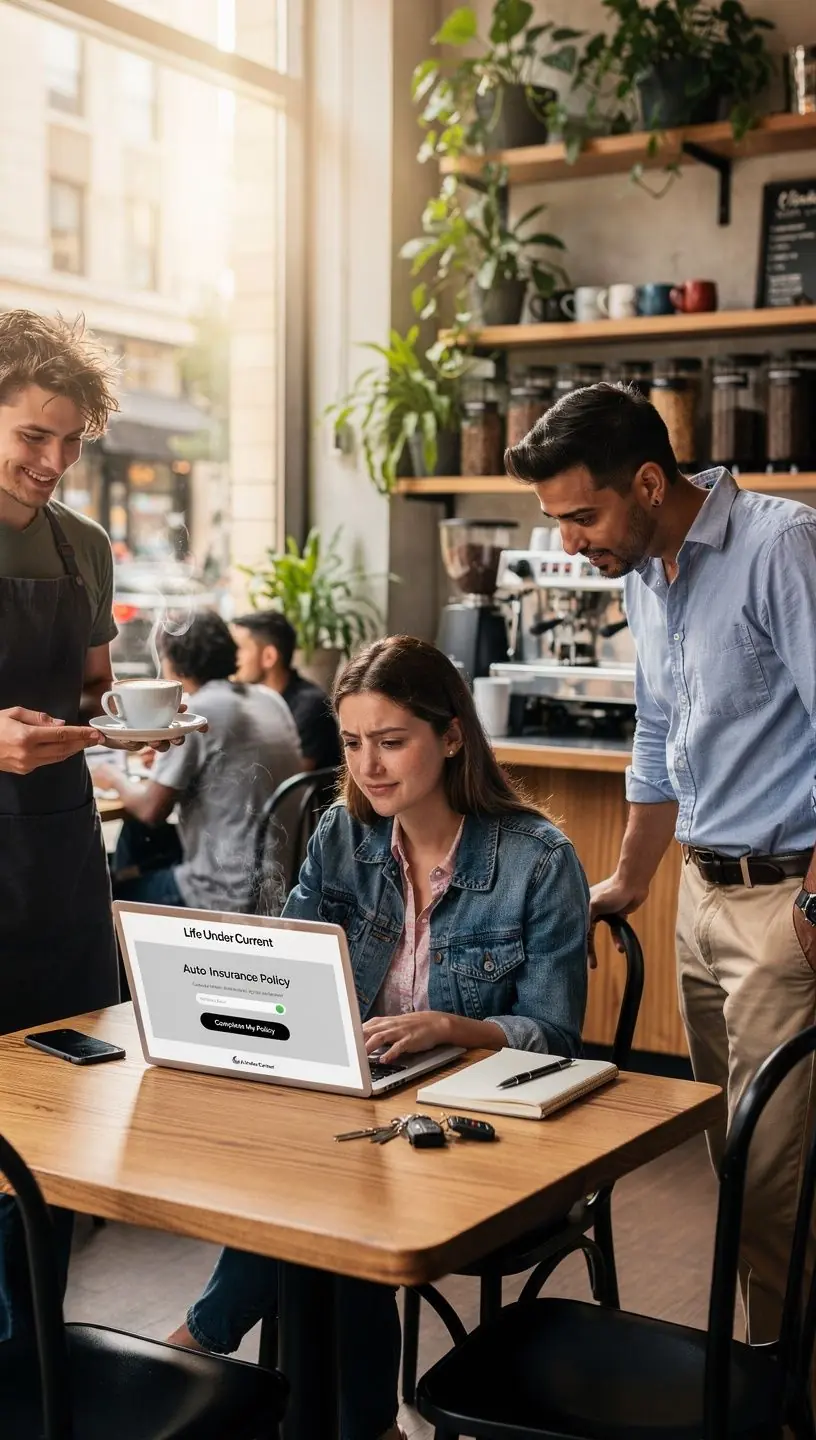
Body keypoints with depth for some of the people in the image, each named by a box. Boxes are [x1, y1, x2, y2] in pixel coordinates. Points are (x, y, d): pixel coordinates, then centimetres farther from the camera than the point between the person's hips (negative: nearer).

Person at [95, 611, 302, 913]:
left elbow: (151, 811, -12)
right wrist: (168, 760, 28)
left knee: (113, 896, 16)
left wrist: (117, 780, 8)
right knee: (138, 834, 24)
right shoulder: (271, 701, 8)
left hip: (231, 893, -8)